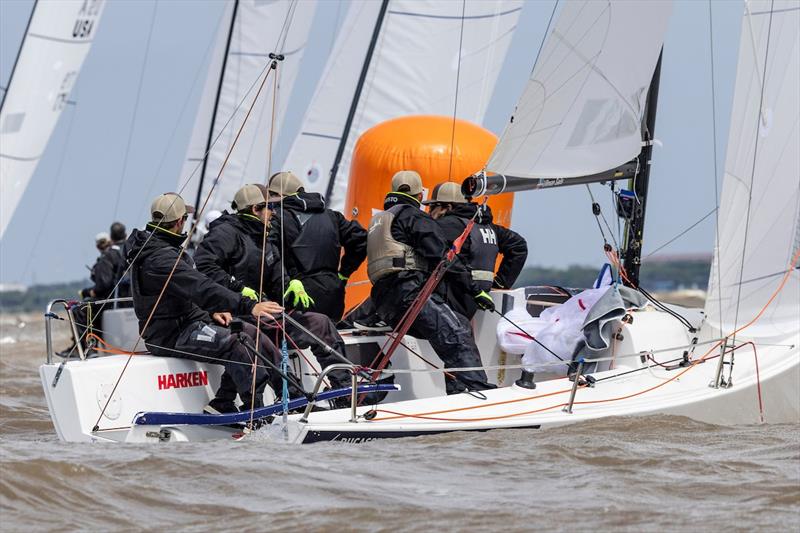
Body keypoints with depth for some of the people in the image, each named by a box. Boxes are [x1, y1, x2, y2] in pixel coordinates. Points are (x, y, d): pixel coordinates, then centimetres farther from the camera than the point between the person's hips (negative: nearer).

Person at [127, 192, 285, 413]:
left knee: (250, 332, 5)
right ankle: (256, 410, -25)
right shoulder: (161, 258, -22)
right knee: (236, 343, -27)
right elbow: (201, 288, -32)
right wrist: (248, 306, -37)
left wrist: (211, 312, 4)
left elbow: (190, 289, 20)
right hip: (170, 336, -11)